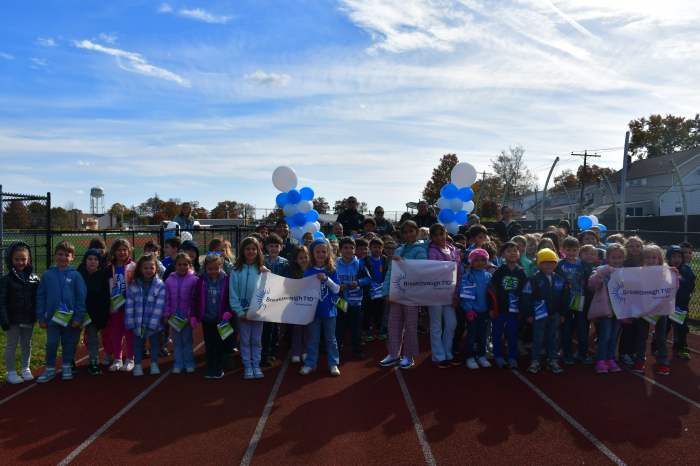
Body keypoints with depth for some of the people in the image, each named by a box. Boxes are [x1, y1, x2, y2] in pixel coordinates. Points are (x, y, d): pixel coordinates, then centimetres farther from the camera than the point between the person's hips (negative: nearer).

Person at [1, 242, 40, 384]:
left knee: (27, 344, 14)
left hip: (29, 319, 3)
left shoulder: (34, 278, 1)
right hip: (13, 319, -3)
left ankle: (25, 368, 28)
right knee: (11, 345, 7)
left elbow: (38, 298, 5)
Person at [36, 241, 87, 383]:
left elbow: (81, 296, -7)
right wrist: (41, 317, 0)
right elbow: (40, 296, 2)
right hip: (52, 317, 1)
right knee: (51, 344, 6)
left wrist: (79, 317, -10)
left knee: (69, 344, 11)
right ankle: (50, 369, 21)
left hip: (70, 317, -1)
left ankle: (67, 367, 27)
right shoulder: (47, 275, -1)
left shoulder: (75, 275, -6)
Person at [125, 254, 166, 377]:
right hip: (138, 324, 1)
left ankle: (154, 364, 28)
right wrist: (130, 323, -7)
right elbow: (129, 305, -3)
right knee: (138, 344, 12)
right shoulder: (133, 285, -3)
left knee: (155, 343, 13)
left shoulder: (160, 285, -10)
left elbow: (159, 306, -13)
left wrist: (152, 325, -16)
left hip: (154, 324, -1)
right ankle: (137, 365, 25)